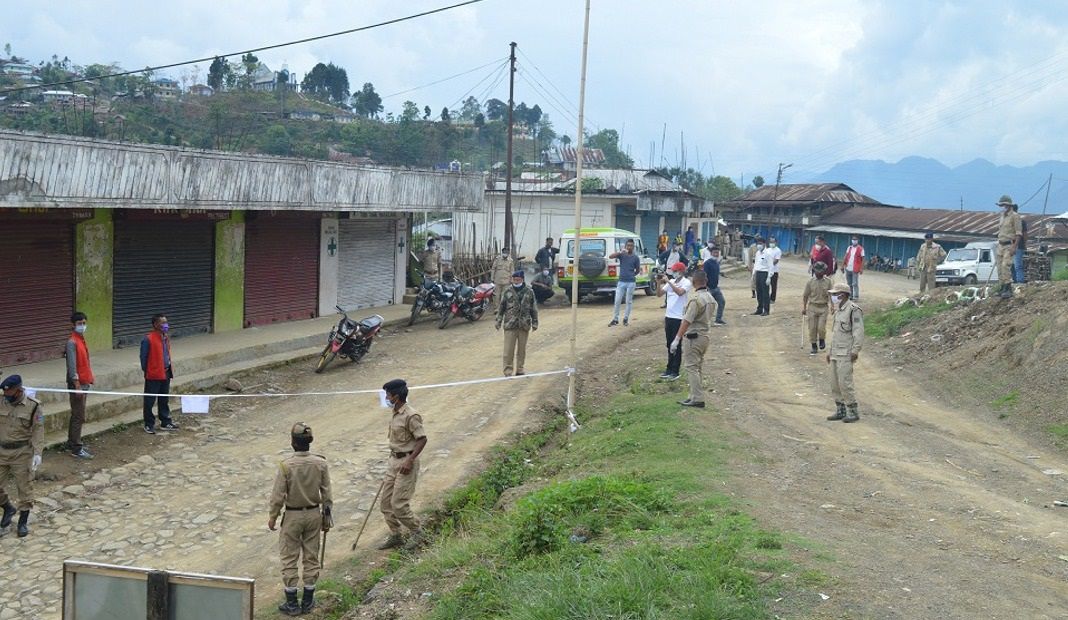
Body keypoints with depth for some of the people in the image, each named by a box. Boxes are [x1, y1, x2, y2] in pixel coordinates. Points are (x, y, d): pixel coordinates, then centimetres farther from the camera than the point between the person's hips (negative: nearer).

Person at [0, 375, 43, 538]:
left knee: (24, 488, 4)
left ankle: (23, 522, 17)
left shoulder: (33, 407, -10)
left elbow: (38, 432, -11)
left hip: (22, 453, -4)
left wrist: (37, 453, -19)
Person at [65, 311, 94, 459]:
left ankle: (72, 443, 25)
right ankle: (76, 449, -4)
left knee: (76, 415, 16)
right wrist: (77, 386, -21)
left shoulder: (82, 339, 12)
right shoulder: (72, 342, -16)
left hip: (84, 383, 9)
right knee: (79, 417, -7)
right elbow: (72, 366, -20)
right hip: (77, 383, -9)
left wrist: (89, 380, 18)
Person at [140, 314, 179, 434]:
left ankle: (165, 423, 25)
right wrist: (146, 371, -6)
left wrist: (170, 370, 13)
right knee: (150, 401, 4)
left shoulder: (166, 338, 8)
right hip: (153, 375, -7)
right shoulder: (148, 339, -16)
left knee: (164, 400, 16)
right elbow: (143, 357, -11)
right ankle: (149, 425, 12)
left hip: (165, 373, 7)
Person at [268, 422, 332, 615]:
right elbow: (326, 493, -3)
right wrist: (327, 517, 9)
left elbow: (278, 495, -13)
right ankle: (308, 601, 22)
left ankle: (292, 603, 14)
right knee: (311, 557, 14)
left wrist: (273, 516, 2)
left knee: (289, 559, 9)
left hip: (293, 516, -3)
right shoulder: (320, 463, -10)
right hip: (314, 514, 3)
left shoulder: (286, 465, -19)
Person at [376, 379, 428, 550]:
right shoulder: (395, 414, 10)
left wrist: (410, 460, -24)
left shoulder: (410, 416, -19)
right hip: (394, 461, 9)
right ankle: (396, 536, 22)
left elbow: (422, 439, -19)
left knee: (398, 504, -8)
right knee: (386, 503, 10)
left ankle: (417, 532, 10)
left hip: (406, 462, -9)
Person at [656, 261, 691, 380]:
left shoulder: (686, 282, -9)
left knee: (676, 346, -1)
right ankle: (669, 369, 22)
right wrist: (660, 283, -6)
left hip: (678, 317, -7)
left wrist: (668, 281, -26)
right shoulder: (671, 282, 10)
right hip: (668, 316, 7)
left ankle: (675, 371, 4)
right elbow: (659, 294, 9)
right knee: (669, 345, 13)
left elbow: (680, 292, -28)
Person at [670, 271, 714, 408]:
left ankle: (698, 399, -7)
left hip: (694, 337, -9)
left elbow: (687, 321, -23)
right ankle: (695, 396, 22)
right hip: (705, 336, 9)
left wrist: (677, 339, -21)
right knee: (697, 368, 16)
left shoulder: (695, 299, -19)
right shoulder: (709, 298, 8)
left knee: (691, 368, -5)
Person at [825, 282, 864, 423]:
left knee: (845, 383, -11)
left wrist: (855, 351, -20)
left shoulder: (853, 310, -13)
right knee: (835, 384, 9)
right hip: (835, 354, 9)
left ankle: (853, 412, -3)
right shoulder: (839, 310, 16)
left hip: (846, 354, -9)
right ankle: (840, 411, 17)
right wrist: (830, 351, 22)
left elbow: (859, 332, -17)